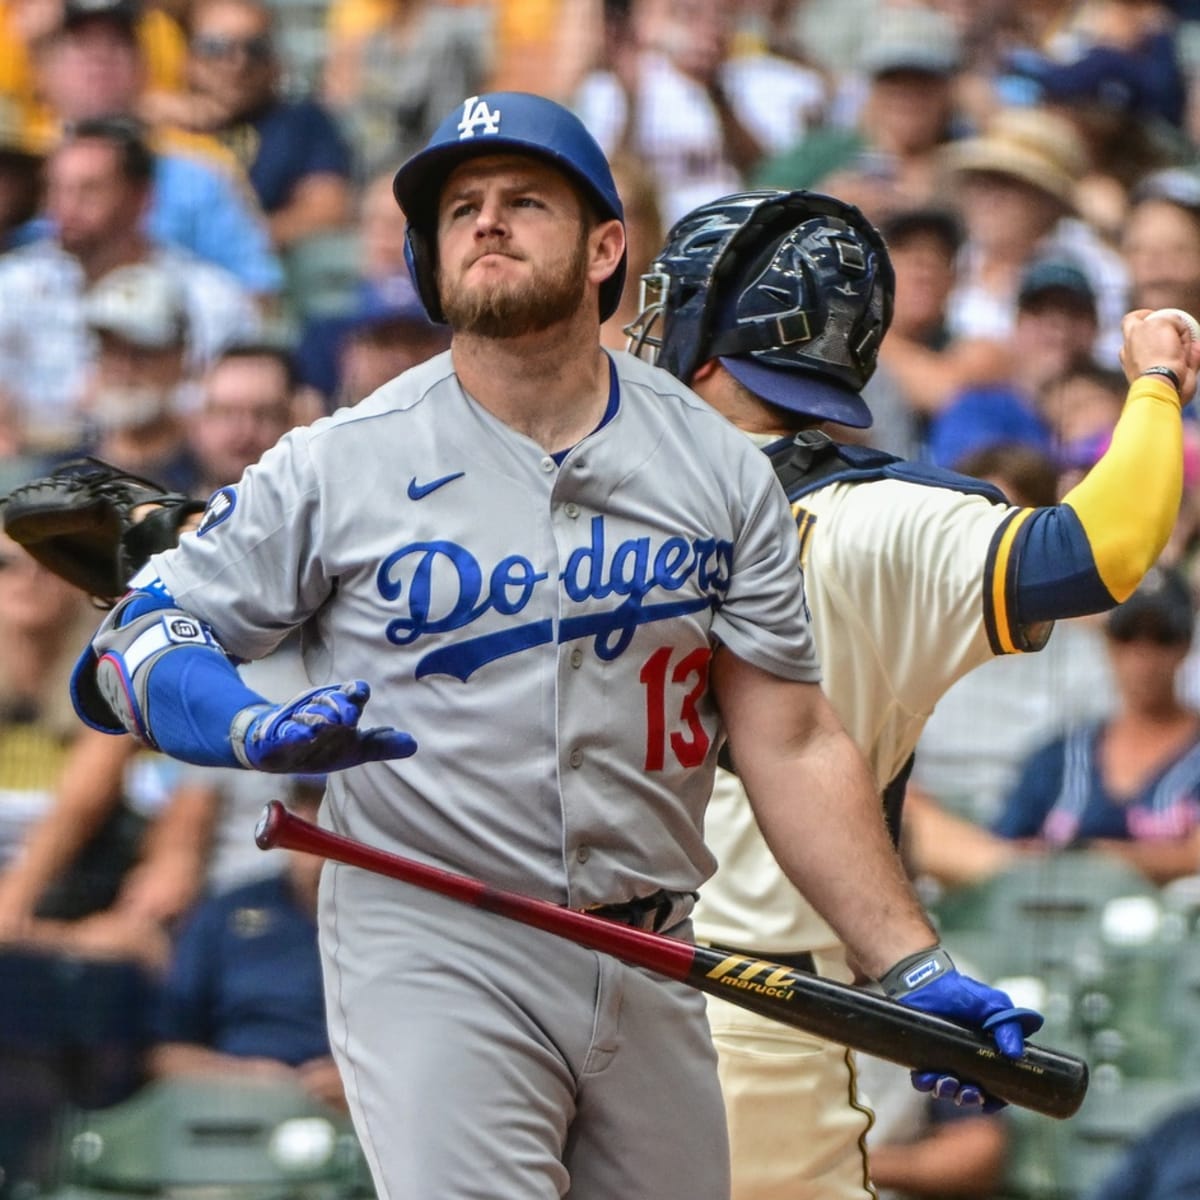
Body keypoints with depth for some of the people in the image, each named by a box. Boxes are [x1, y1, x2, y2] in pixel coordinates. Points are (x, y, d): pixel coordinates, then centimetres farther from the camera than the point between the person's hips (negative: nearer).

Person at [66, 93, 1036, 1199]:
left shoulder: (720, 469, 7)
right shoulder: (339, 464, 0)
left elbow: (791, 746, 6)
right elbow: (131, 647, 1)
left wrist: (910, 969, -3)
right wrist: (261, 731, -21)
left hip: (650, 972, 3)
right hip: (431, 956, -3)